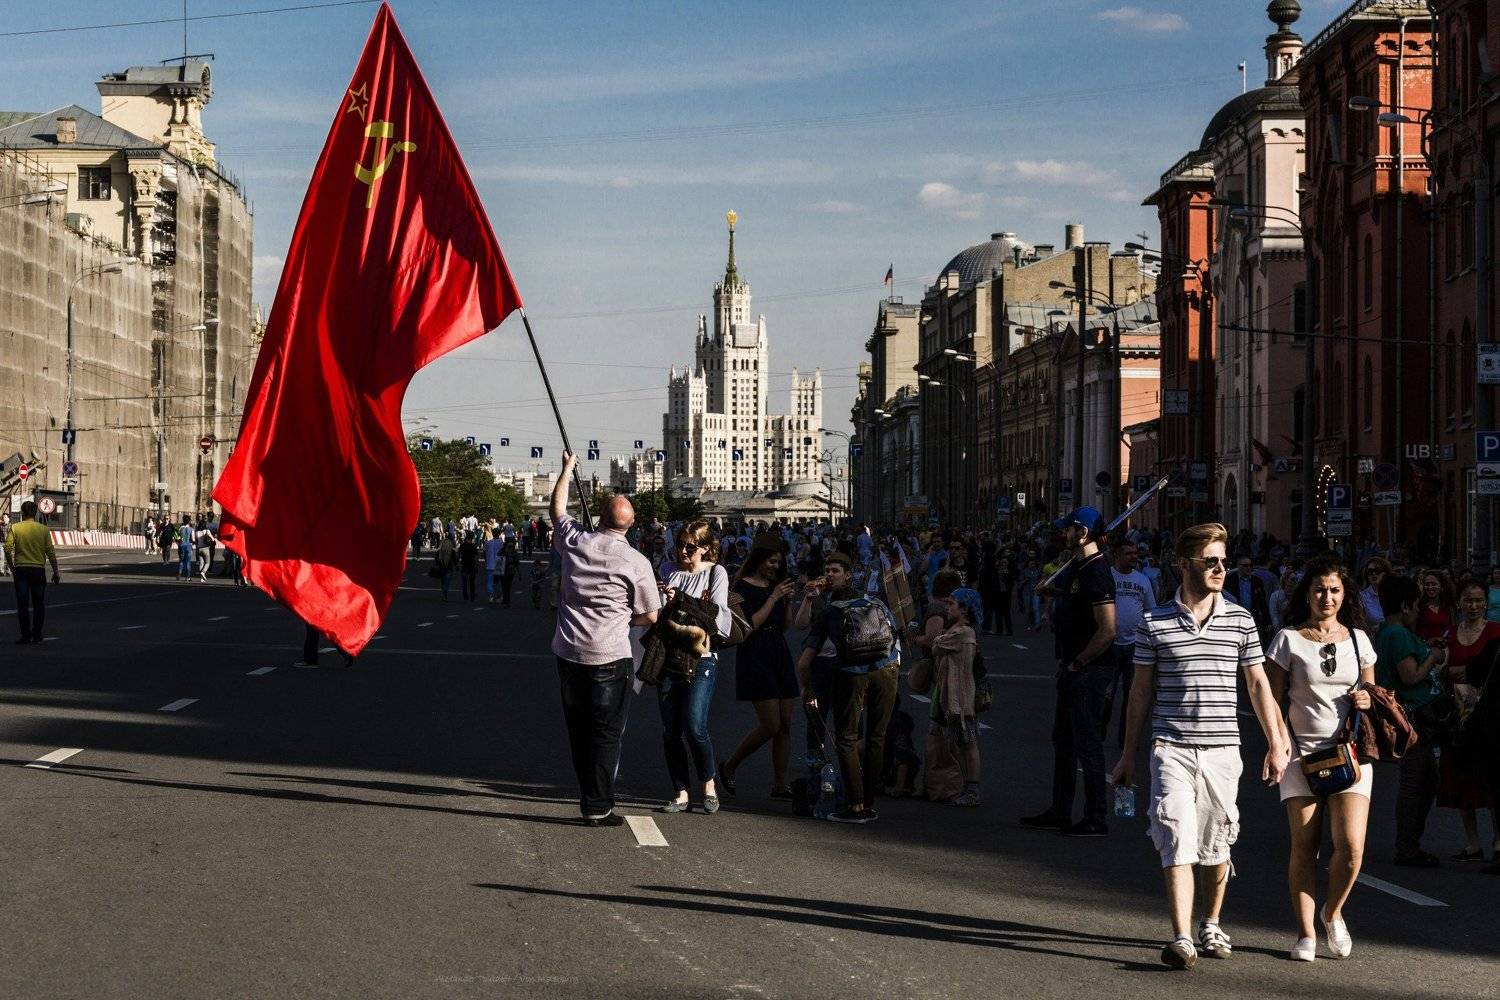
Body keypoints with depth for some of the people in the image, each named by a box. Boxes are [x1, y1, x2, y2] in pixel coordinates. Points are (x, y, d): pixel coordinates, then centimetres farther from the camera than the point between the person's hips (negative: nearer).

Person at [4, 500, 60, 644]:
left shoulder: (15, 528, -3)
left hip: (21, 569, -1)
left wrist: (12, 567, 6)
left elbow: (8, 549, -9)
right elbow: (50, 553, -1)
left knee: (22, 605, 3)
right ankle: (37, 635, 12)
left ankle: (25, 635, 0)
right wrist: (55, 572, 7)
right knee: (39, 604, 11)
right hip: (39, 570, 1)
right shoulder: (43, 529, 0)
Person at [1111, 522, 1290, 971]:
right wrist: (1129, 755, 9)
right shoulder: (1154, 623, 1)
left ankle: (1212, 925, 31)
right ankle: (1181, 939, -16)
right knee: (1178, 843, -12)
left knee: (1216, 846, 11)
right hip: (1172, 748, -2)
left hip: (1222, 749, 2)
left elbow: (1258, 684, 12)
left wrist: (1276, 744, 8)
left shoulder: (1240, 620, 6)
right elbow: (1141, 690, 8)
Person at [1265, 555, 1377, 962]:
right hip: (1303, 753, -2)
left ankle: (1333, 913, 16)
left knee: (1351, 844, -10)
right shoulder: (1289, 639, 3)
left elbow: (1371, 691, 21)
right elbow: (1274, 700, 3)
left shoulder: (1357, 639, 12)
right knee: (1304, 847, -2)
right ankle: (1305, 933, 9)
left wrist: (1368, 700, -2)